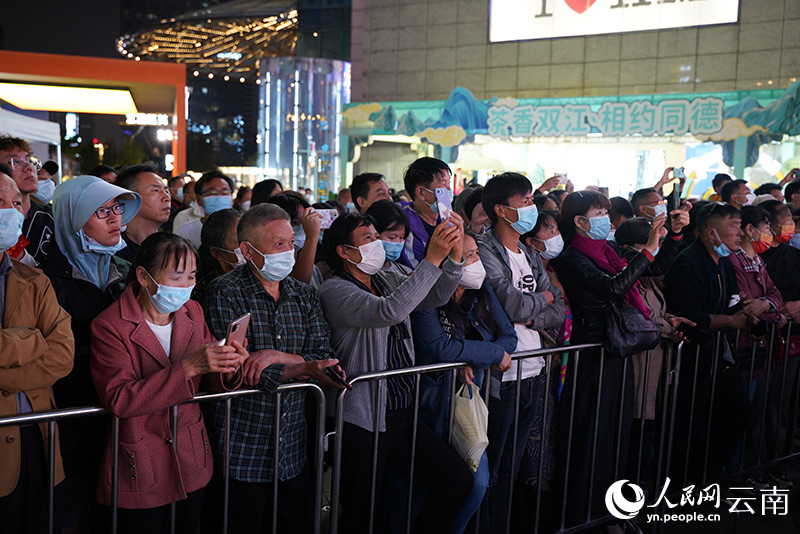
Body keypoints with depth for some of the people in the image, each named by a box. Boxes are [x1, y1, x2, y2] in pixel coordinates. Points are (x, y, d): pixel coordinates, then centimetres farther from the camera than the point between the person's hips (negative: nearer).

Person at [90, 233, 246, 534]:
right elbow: (118, 400, -26)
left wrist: (228, 368, -19)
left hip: (192, 463, 5)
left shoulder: (192, 312, 3)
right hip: (140, 470, -5)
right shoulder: (110, 326, -15)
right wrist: (188, 367, -33)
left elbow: (214, 384, 6)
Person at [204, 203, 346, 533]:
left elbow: (323, 357, -2)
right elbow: (236, 369, -18)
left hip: (293, 451, 5)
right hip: (242, 452, -5)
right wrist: (304, 368, -22)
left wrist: (278, 356, -20)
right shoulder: (225, 293, -9)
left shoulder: (304, 295, 8)